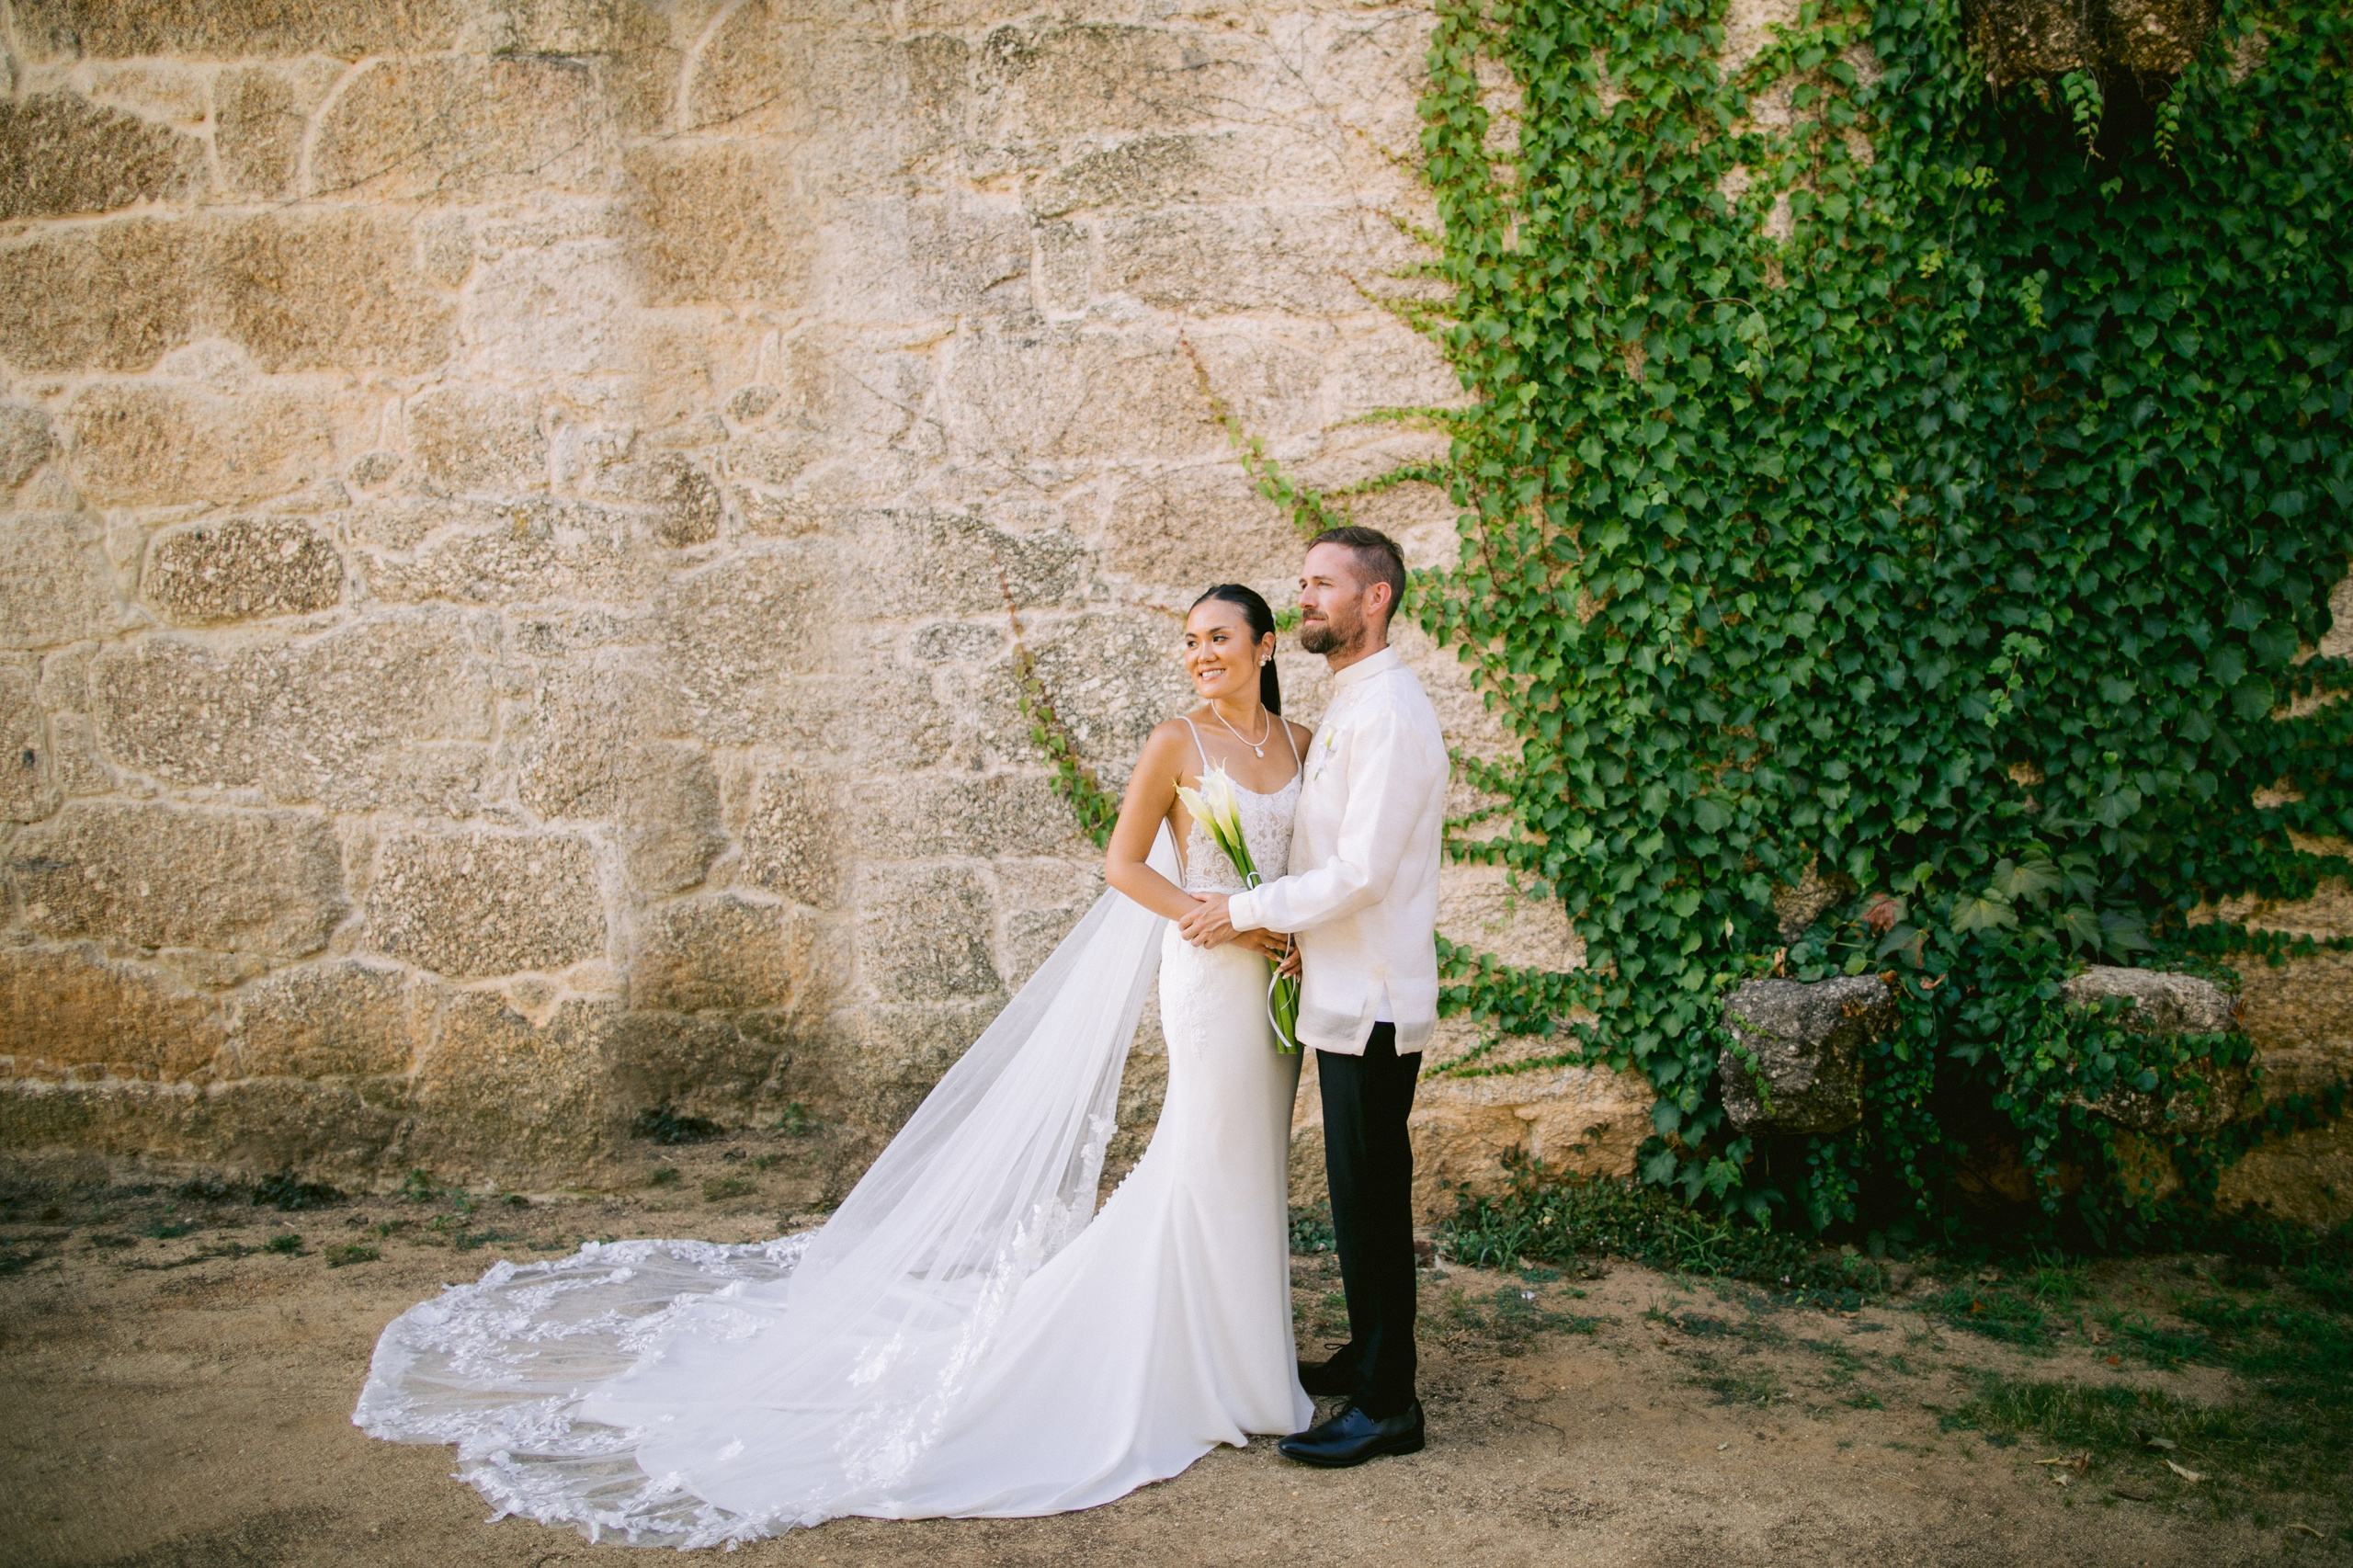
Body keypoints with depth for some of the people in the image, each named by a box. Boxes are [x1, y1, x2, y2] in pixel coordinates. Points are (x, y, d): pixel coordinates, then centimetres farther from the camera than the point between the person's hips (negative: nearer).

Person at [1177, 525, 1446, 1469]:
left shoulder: (1388, 714, -18)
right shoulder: (1347, 707, 14)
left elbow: (1361, 871, -22)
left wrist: (1247, 910, -13)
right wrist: (1285, 923, 11)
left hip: (1373, 1000, -10)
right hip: (1345, 993, 10)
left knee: (1371, 1194, -2)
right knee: (1359, 1189, 18)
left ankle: (1388, 1406, 7)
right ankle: (1368, 1356, 32)